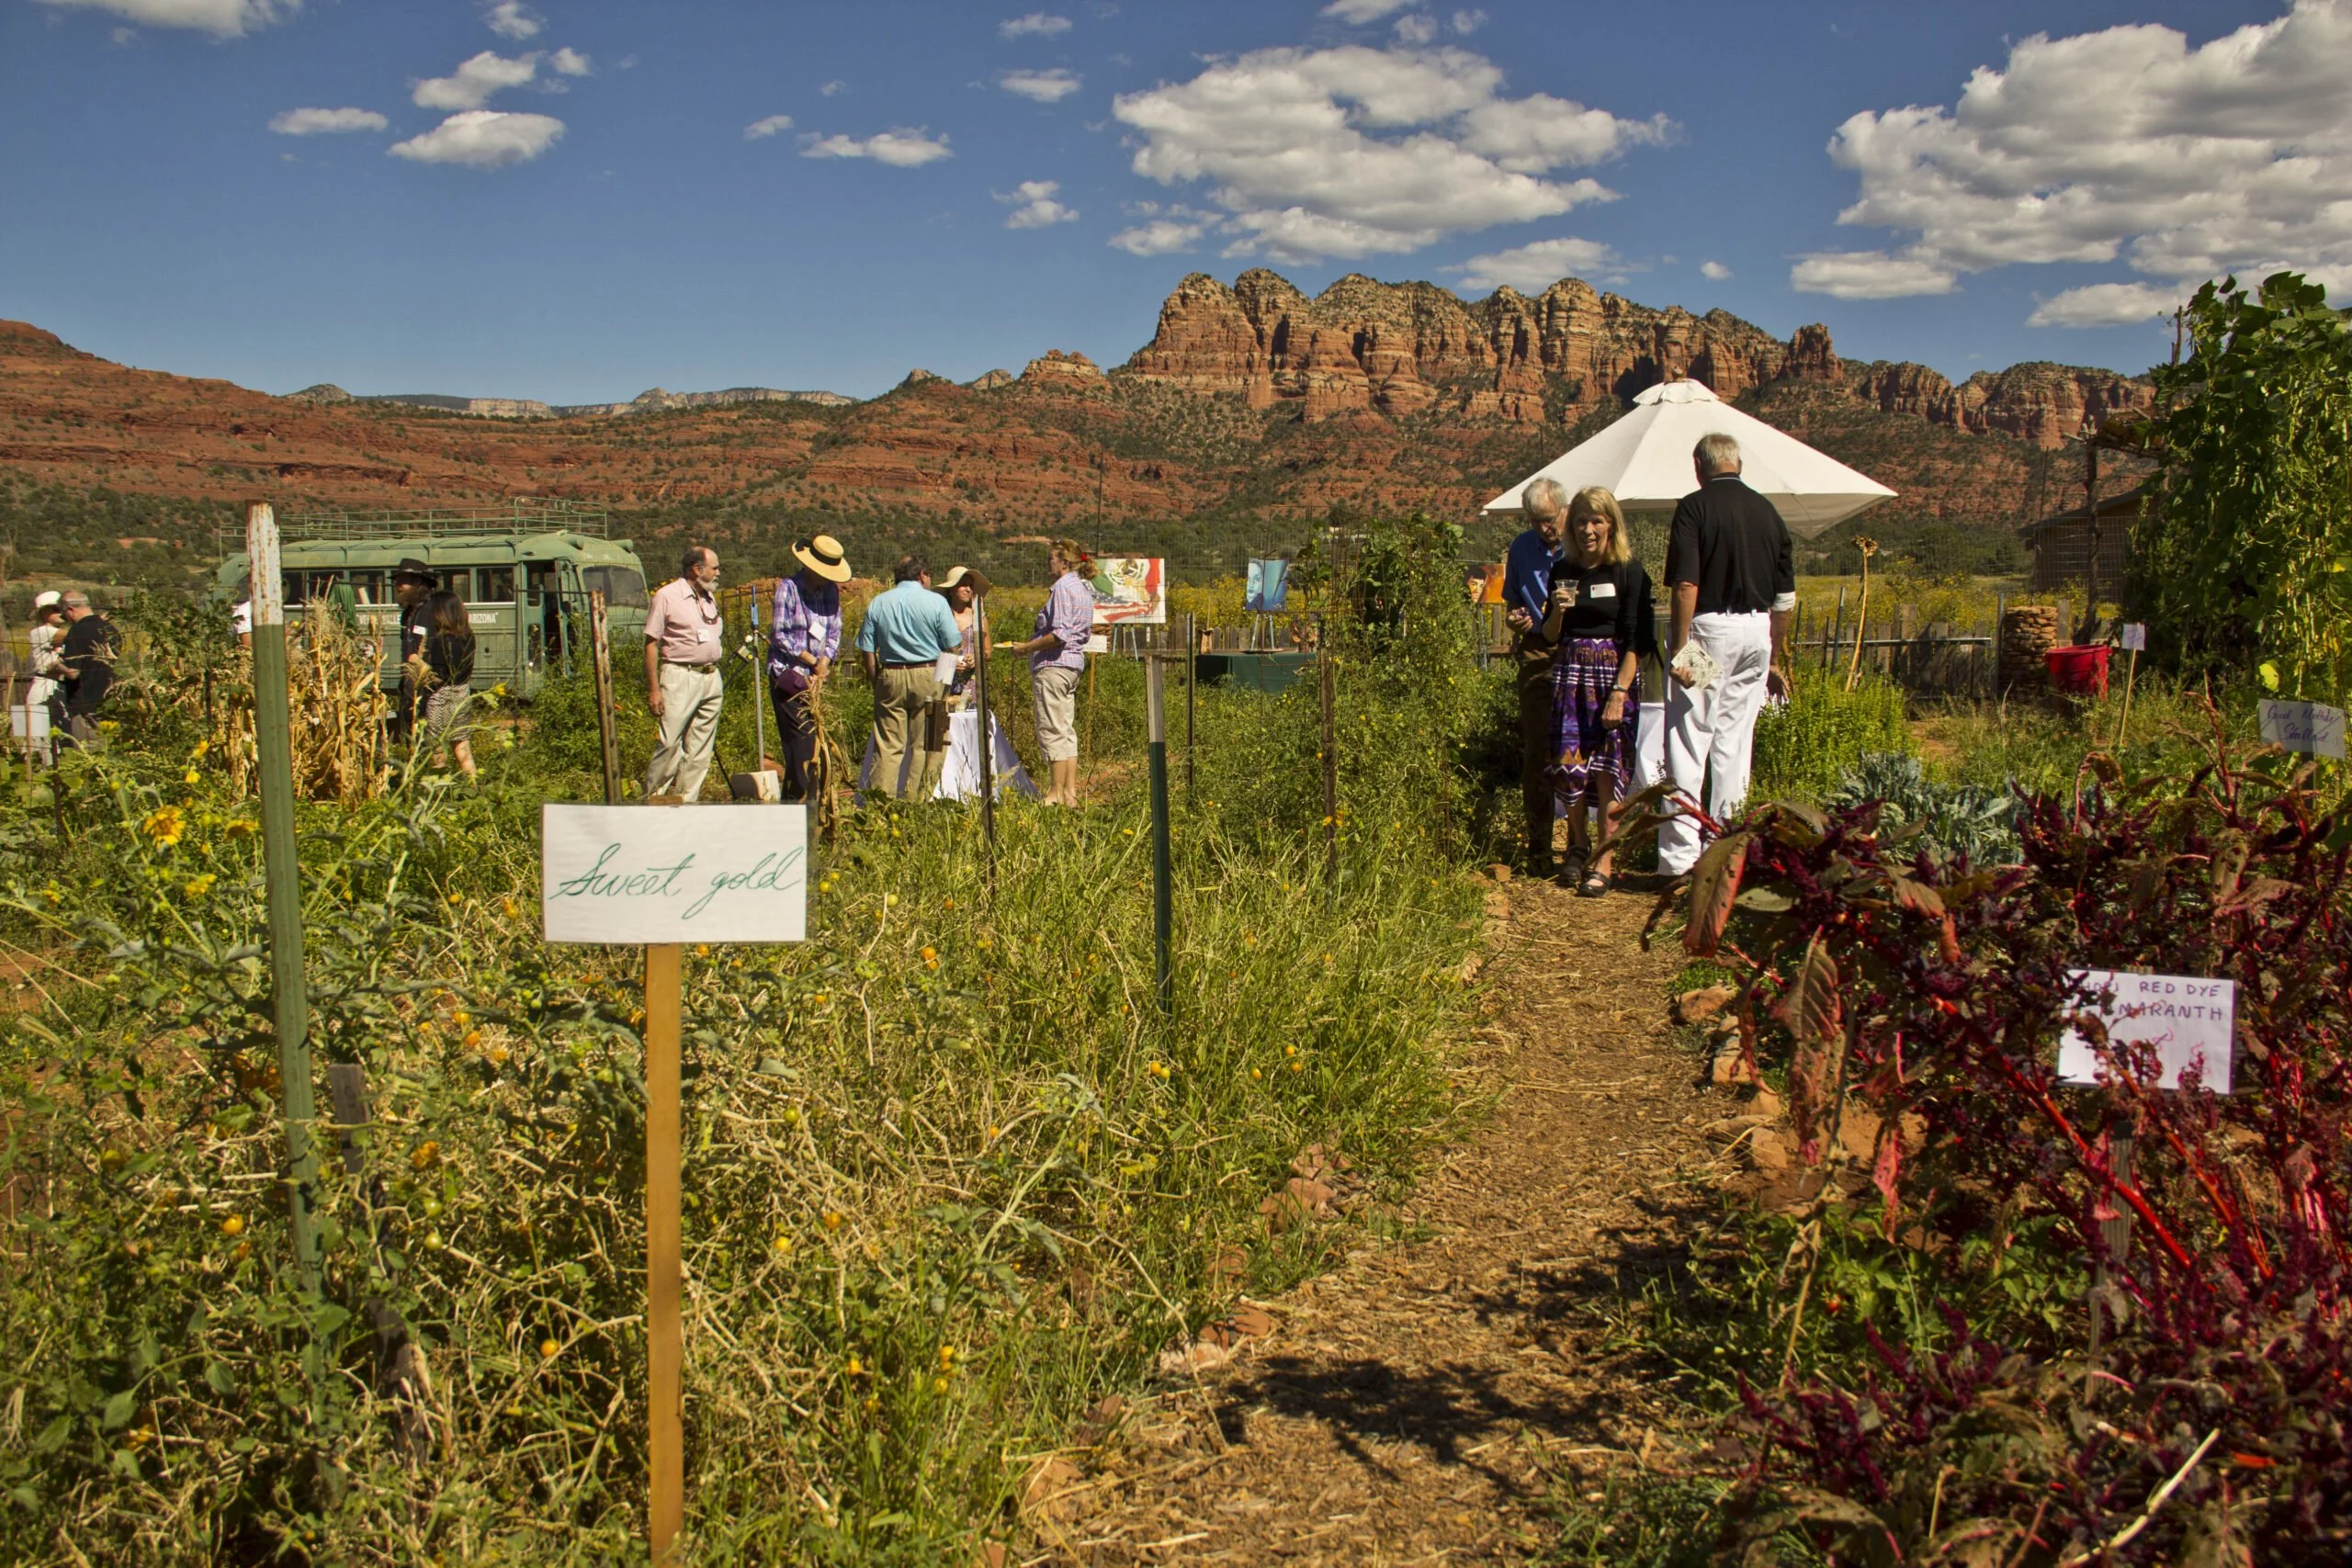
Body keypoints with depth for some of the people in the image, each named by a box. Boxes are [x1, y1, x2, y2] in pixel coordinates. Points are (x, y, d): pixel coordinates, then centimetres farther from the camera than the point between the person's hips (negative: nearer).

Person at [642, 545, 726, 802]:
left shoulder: (709, 597, 16)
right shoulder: (667, 596, -5)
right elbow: (651, 644, -7)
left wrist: (717, 679, 16)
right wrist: (653, 689, -12)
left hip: (711, 677, 7)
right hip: (679, 676, -7)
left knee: (700, 749, 6)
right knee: (670, 744, -11)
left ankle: (687, 803, 11)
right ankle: (651, 800, 0)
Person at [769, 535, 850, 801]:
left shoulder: (831, 591, 9)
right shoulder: (788, 588, -9)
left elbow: (834, 633, 10)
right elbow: (779, 634, -11)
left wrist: (823, 665, -6)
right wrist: (812, 660, -8)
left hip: (816, 679, 6)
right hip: (788, 676, -6)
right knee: (802, 740, -11)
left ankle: (790, 801, 15)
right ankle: (801, 802, -8)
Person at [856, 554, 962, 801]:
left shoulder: (878, 603, 7)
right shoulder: (936, 602, -2)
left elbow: (867, 650, 5)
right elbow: (953, 646, -2)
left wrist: (876, 681, 14)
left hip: (890, 677, 3)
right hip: (927, 677, -3)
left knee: (887, 746, 4)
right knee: (925, 746, 4)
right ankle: (916, 801, 2)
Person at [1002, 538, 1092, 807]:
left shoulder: (1063, 588, -13)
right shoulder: (1081, 588, 17)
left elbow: (1060, 635, -22)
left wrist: (1026, 647, -12)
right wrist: (1029, 642, 17)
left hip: (1054, 666, -11)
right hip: (1072, 665, 11)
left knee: (1052, 732, -7)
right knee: (1066, 730, 11)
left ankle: (1056, 795, -6)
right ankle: (1070, 792, 12)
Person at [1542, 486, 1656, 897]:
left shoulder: (1629, 572, -4)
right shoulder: (1563, 571, 8)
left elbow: (1637, 641, -8)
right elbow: (1550, 636, 12)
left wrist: (1619, 693, -16)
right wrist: (1558, 610, -9)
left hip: (1615, 674, -3)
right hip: (1570, 674, 4)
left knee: (1609, 768, -6)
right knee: (1568, 765, 0)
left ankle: (1603, 862, -1)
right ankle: (1579, 844, 23)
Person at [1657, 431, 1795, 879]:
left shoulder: (1695, 506, -5)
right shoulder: (1767, 511, 11)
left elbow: (1686, 584, -16)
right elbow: (1785, 597, 14)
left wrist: (1679, 648, -15)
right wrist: (1773, 658, 23)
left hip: (1708, 626, -5)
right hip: (1756, 631, 5)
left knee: (1687, 745, -4)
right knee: (1734, 745, 12)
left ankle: (1679, 857, -8)